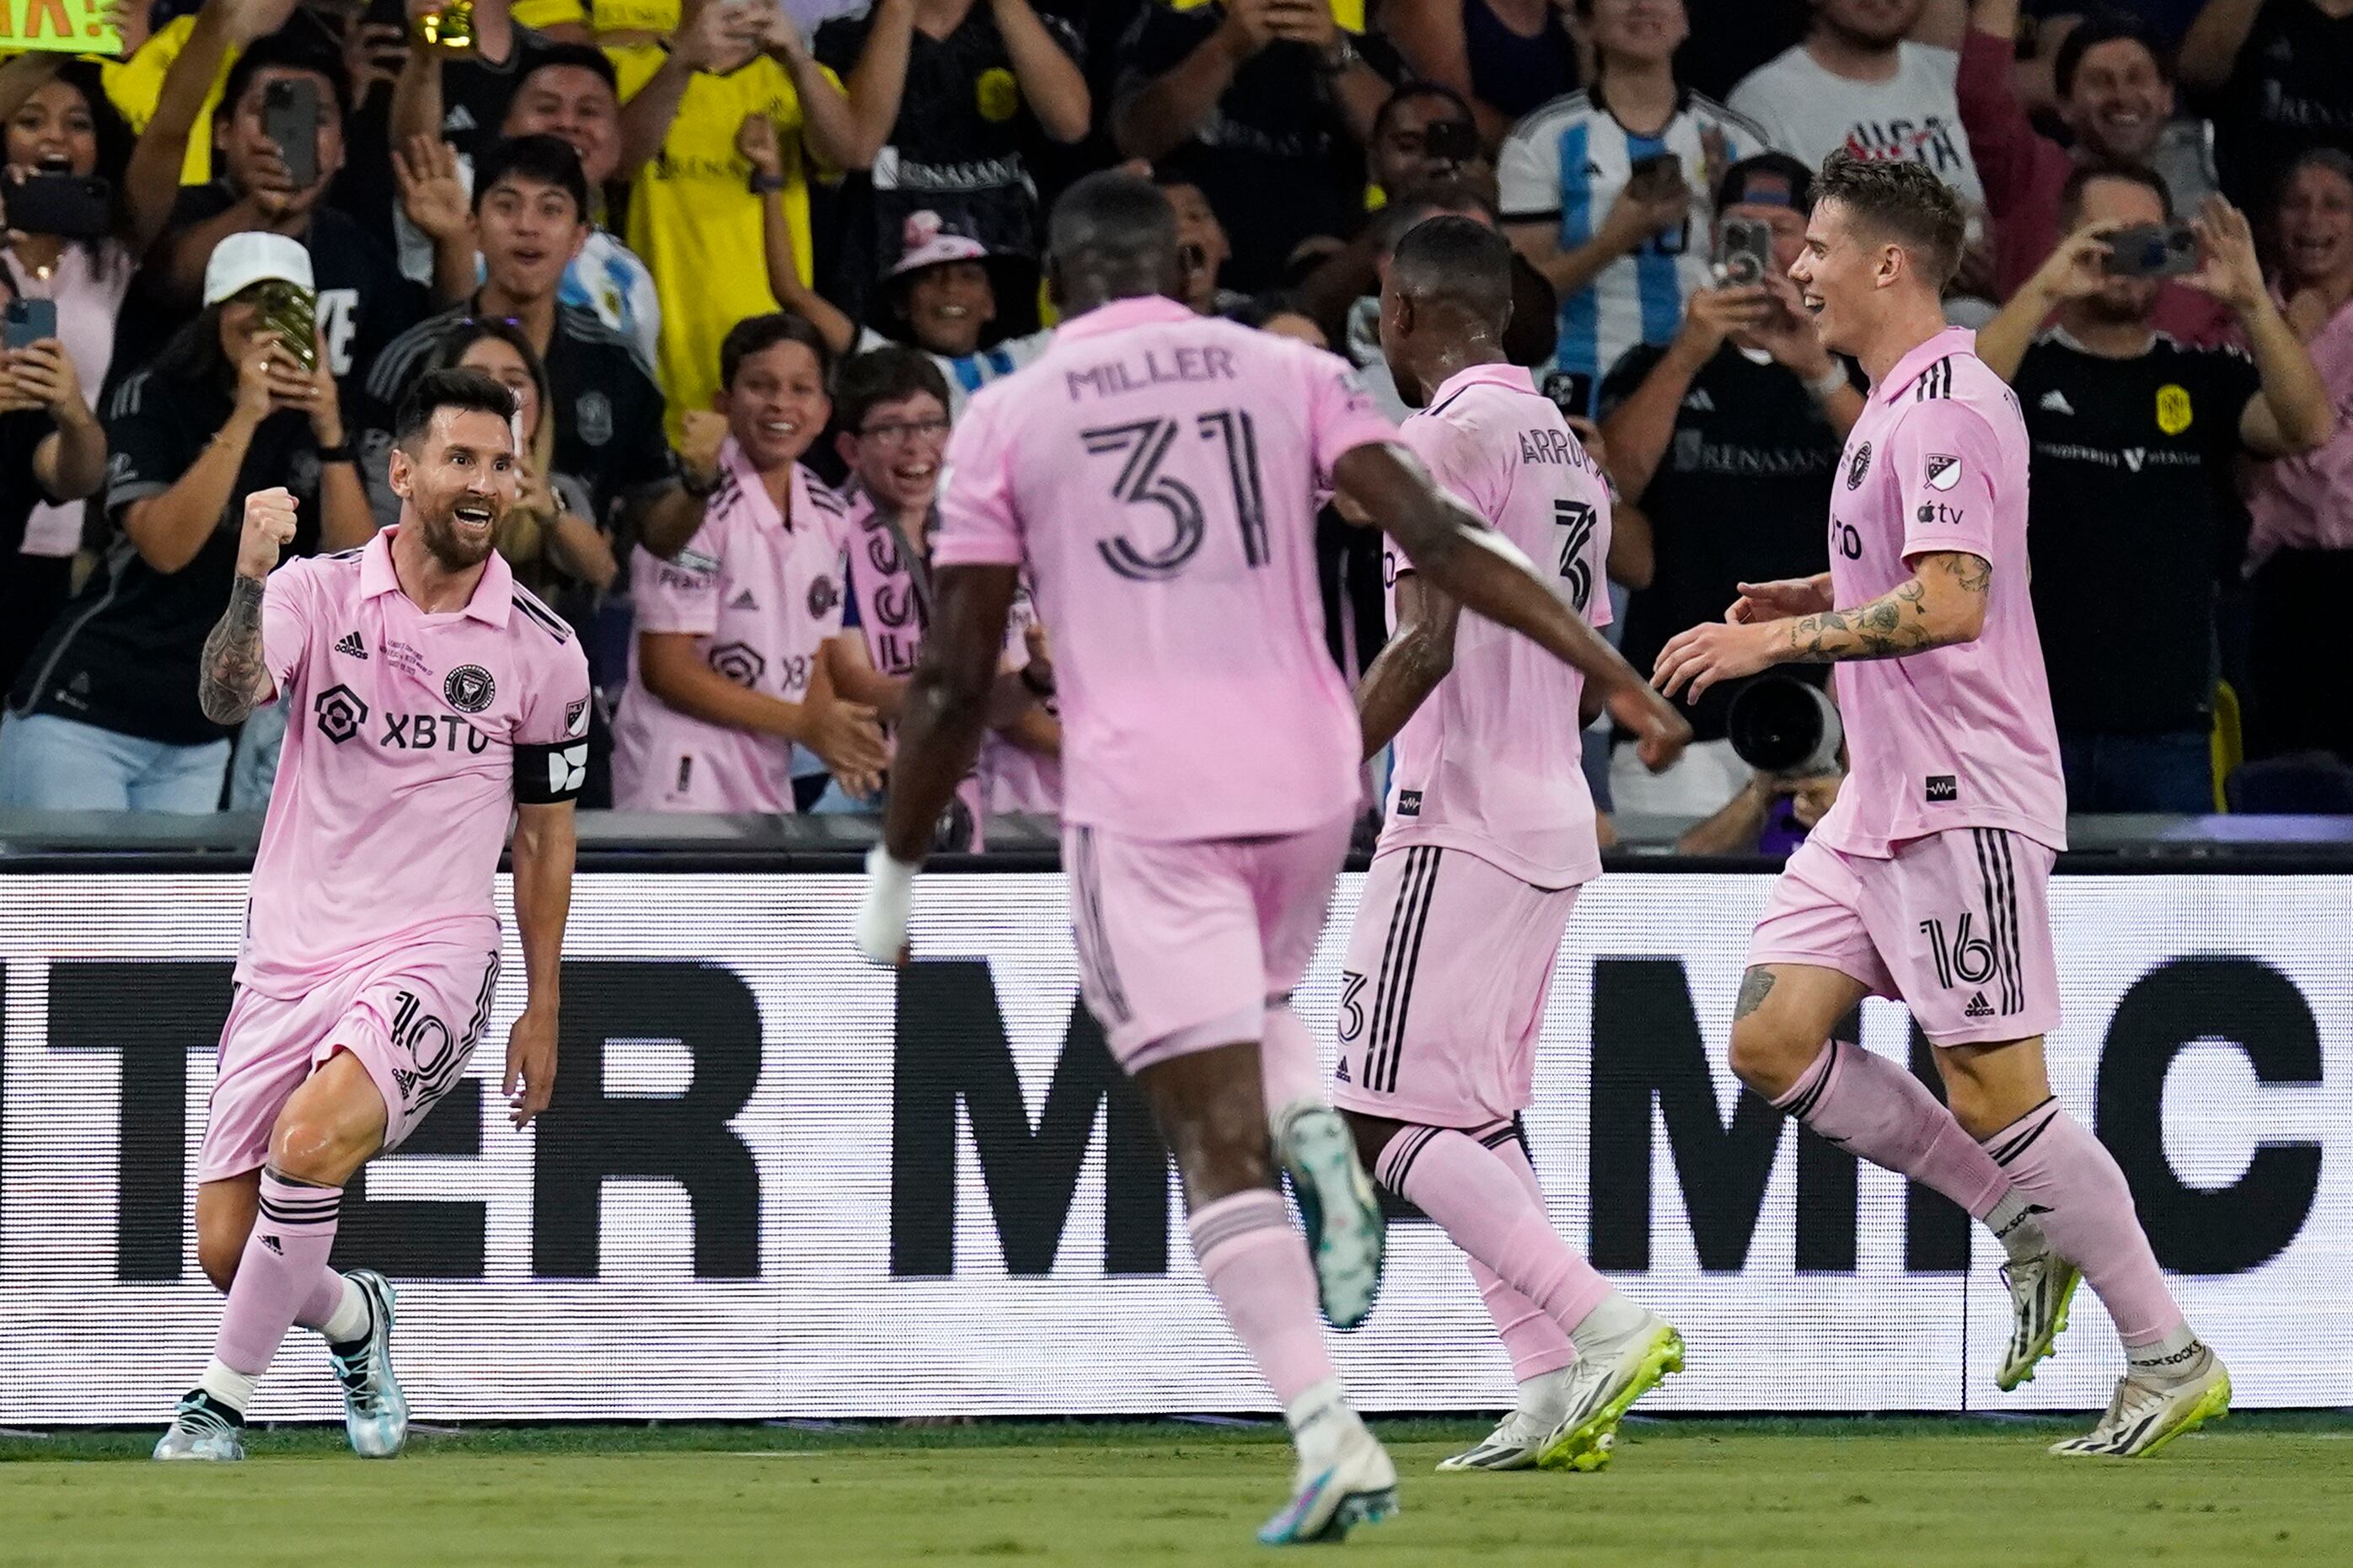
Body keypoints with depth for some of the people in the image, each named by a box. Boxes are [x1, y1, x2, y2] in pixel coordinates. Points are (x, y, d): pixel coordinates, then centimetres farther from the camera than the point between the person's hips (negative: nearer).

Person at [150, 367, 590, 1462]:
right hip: (290, 952, 2)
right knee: (226, 1249, -1)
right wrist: (250, 579, -38)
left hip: (431, 957, -1)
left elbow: (544, 836, 12)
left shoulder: (541, 652, 2)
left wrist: (542, 1012, 12)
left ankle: (221, 1403, -16)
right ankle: (353, 1321, 35)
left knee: (309, 1141, -31)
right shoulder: (317, 594, -2)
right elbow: (225, 696, -21)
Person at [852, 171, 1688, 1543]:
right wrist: (1619, 678, -3)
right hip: (1305, 775, 3)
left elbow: (959, 676, 2)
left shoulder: (1007, 419, 3)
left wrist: (895, 875, 11)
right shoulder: (1289, 373, 7)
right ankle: (1317, 1133, -2)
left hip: (1144, 799, -3)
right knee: (1255, 1003, 32)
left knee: (1217, 1140, -3)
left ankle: (1330, 1435, -18)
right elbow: (1442, 543, -3)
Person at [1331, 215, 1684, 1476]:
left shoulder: (1449, 435, -11)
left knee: (1384, 1119, -9)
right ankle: (1553, 1396, 4)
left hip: (1458, 827, -9)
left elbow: (1427, 643, -20)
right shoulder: (1564, 448, 17)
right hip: (1555, 821, 9)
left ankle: (1606, 1326, -20)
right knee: (1477, 1112, 14)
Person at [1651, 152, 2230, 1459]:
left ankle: (2168, 1355, 1)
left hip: (1963, 800, -10)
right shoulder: (1897, 402, 16)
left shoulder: (1948, 407, -16)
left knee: (1993, 1095, -9)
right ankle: (2028, 1225, 12)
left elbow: (1949, 604, -27)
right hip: (1882, 802, 10)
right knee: (1772, 1043, 3)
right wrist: (1810, 596, 18)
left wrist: (1777, 639, -26)